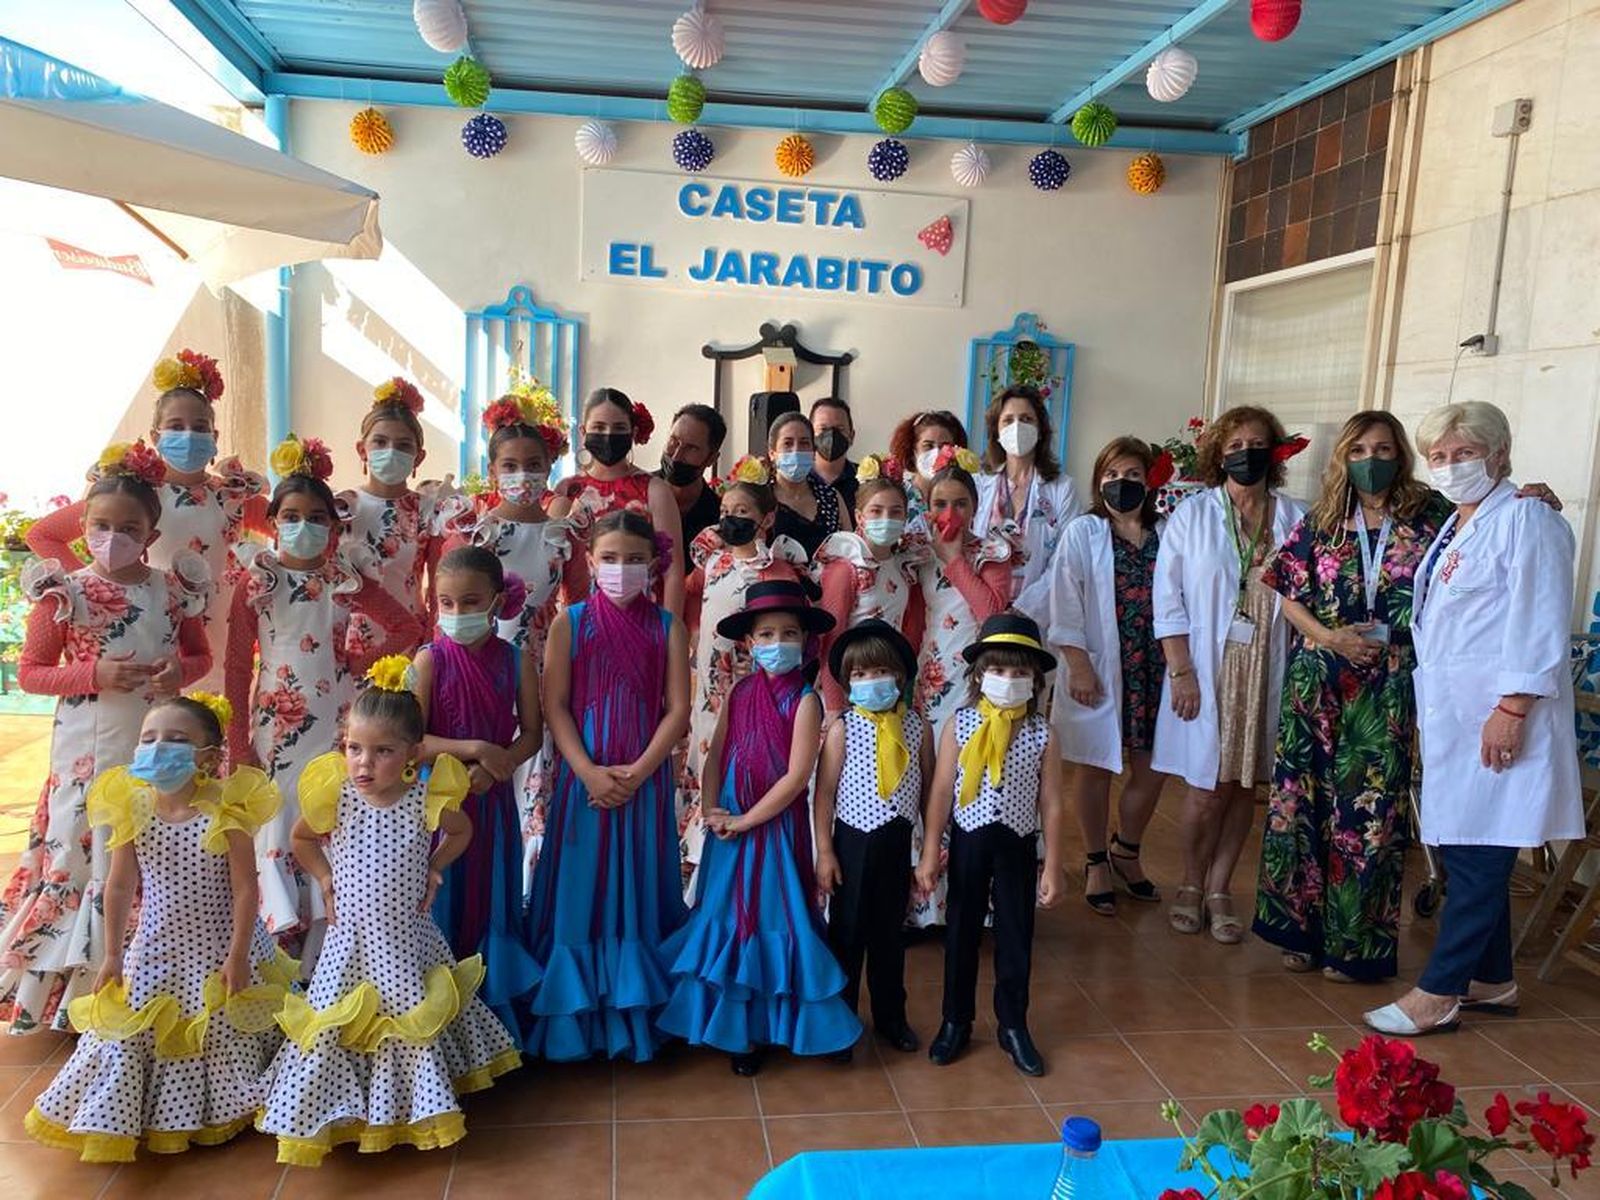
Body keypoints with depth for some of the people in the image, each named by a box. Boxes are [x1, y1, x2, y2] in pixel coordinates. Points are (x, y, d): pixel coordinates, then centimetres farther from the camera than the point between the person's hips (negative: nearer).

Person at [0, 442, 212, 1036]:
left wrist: (180, 671, -9)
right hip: (89, 751, -2)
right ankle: (67, 989, 17)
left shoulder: (173, 590, 1)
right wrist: (93, 673, -16)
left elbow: (201, 654, 13)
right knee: (84, 850, 2)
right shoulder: (64, 593, -5)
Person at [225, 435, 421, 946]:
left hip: (335, 723, 1)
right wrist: (238, 742, -3)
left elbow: (408, 627, 3)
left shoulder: (347, 579, 1)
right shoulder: (256, 582, -1)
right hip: (275, 723, -1)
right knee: (276, 824, -1)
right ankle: (281, 942, 11)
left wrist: (360, 660, -5)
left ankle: (320, 955, 12)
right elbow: (237, 665, 0)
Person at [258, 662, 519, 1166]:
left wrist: (434, 869, 0)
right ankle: (332, 1114, 26)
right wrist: (325, 879, 1)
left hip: (407, 940, 0)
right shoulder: (333, 797, -12)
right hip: (352, 938, 0)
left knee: (411, 1026, 11)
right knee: (334, 1031, 4)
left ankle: (418, 1110, 31)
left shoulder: (427, 799, -13)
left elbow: (462, 831, 9)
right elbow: (302, 838, 10)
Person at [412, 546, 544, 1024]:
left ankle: (493, 1013, 27)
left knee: (491, 903, 12)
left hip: (493, 798, 2)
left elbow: (532, 733, 1)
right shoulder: (430, 660, -8)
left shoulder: (516, 660, -2)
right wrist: (476, 748, -21)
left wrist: (496, 767, -17)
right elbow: (411, 739, -14)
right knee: (440, 901, 6)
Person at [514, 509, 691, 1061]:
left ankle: (638, 1014, 23)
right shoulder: (570, 622, -1)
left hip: (645, 780, 1)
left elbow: (677, 710, -3)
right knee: (580, 891, 5)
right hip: (583, 778, 0)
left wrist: (637, 771, -13)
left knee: (639, 891, 8)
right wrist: (588, 771, -15)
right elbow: (554, 707, -4)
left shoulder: (667, 627, 1)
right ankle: (573, 1017, 20)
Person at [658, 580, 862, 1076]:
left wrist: (745, 821, -15)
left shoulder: (804, 699, -13)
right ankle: (731, 1025, 31)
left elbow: (797, 776, -18)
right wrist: (712, 810, -9)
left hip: (775, 827, -5)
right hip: (729, 826, 5)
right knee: (728, 919, 14)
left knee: (769, 920, 5)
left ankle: (762, 1028, 21)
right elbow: (716, 755, 5)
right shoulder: (740, 692, 3)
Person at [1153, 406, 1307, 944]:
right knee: (1208, 788, 0)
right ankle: (1191, 885, 21)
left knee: (1244, 784, 7)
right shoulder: (1192, 514, 0)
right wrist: (1181, 672, -9)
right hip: (1206, 669, -2)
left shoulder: (1295, 519, 3)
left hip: (1266, 671, 2)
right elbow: (1169, 600, -3)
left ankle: (1219, 889, 22)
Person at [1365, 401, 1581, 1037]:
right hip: (1450, 717, 9)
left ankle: (1438, 993, 1)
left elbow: (1540, 626, -15)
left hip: (1496, 719, -9)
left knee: (1476, 857, -4)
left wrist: (1512, 709, -20)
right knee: (1466, 852, 13)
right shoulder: (1454, 528, 19)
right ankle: (1491, 980, 24)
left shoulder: (1526, 519, -8)